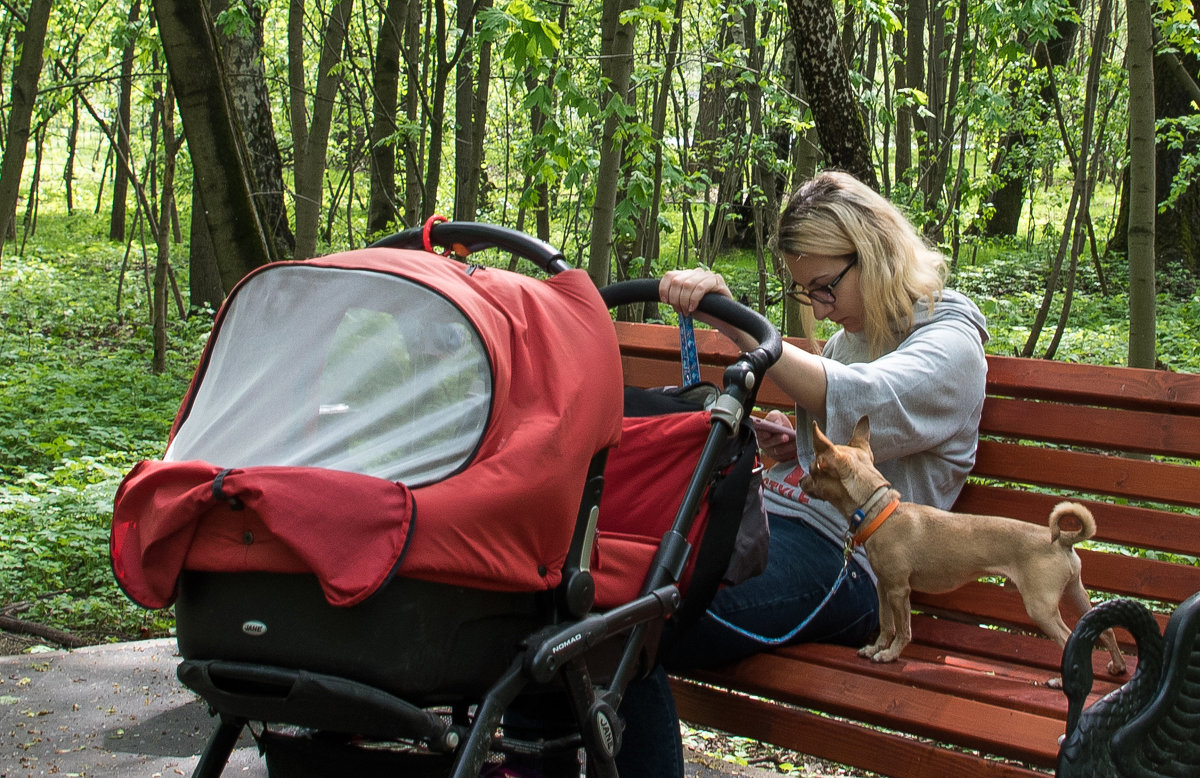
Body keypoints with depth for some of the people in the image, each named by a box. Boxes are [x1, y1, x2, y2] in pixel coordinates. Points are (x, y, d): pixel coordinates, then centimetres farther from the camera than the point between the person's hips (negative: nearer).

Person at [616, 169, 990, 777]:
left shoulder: (951, 344, -4)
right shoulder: (851, 333, 22)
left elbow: (851, 403, -25)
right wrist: (789, 446, 12)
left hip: (836, 562, -9)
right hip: (766, 521, 9)